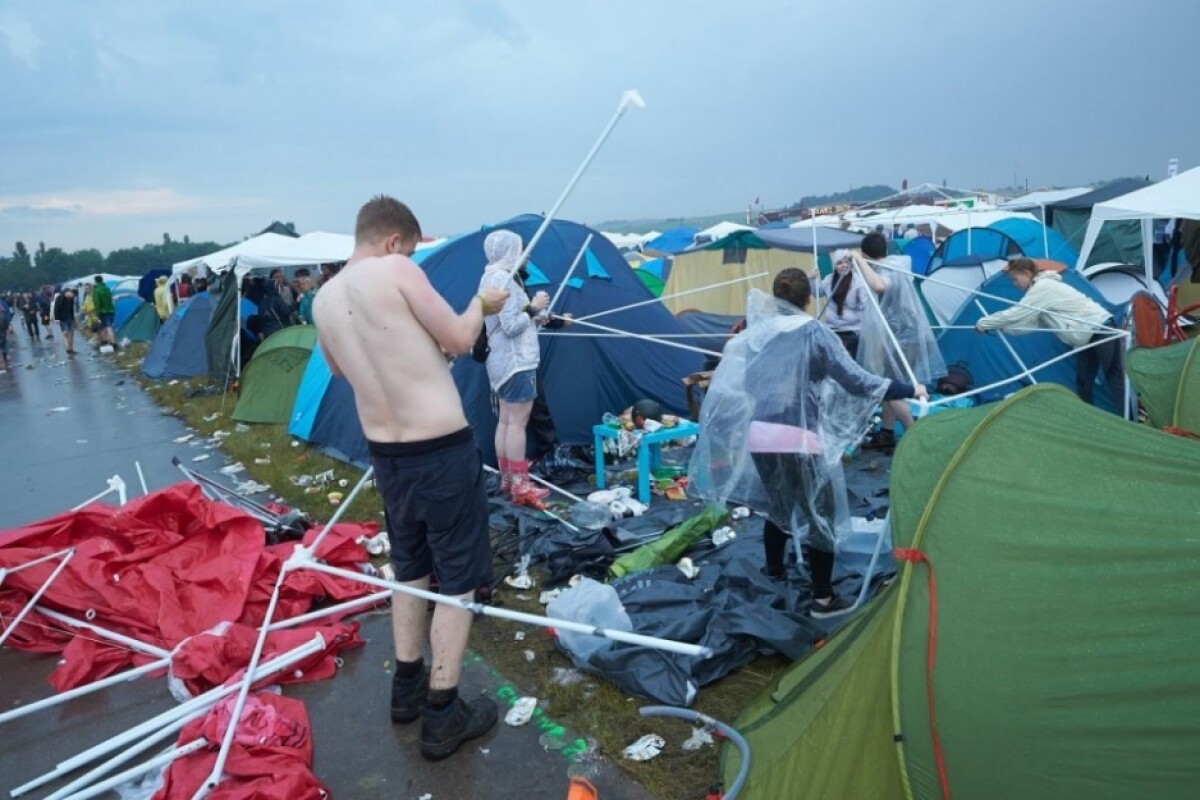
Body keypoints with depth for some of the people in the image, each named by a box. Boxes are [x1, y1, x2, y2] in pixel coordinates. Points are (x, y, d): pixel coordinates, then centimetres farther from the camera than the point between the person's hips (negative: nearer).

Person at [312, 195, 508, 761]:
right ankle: (441, 715, 14)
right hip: (442, 449, -7)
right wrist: (481, 304, 9)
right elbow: (460, 339, -10)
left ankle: (406, 686, 36)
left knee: (409, 568, 23)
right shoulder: (396, 272, -14)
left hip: (385, 453, 7)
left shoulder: (324, 300, 6)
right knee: (458, 577, 6)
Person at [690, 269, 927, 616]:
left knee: (778, 504, 25)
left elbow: (736, 382, 13)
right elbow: (853, 379, -9)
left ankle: (774, 570, 41)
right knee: (819, 512, 7)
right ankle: (823, 598, 12)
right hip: (799, 438, -5)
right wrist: (907, 389, 1)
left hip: (758, 435, 6)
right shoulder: (814, 333, -5)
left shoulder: (756, 332, 8)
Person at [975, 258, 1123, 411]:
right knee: (1083, 381, 10)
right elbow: (1032, 322, 8)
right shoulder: (1043, 287, 12)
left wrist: (983, 324, -11)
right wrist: (999, 327, 2)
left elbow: (1015, 314, -21)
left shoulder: (1042, 288, -19)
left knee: (1114, 379, -9)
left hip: (1101, 330, -10)